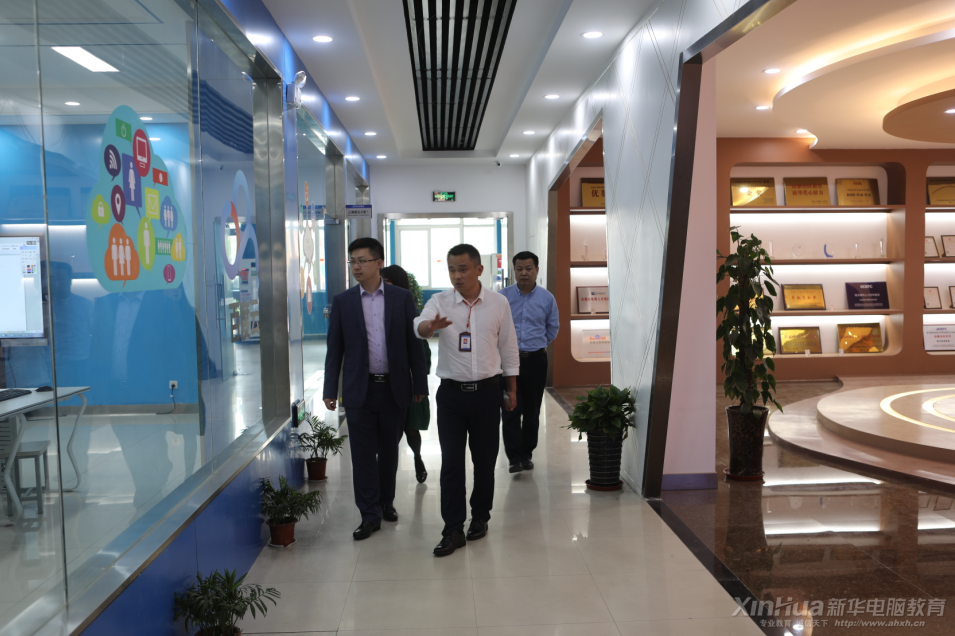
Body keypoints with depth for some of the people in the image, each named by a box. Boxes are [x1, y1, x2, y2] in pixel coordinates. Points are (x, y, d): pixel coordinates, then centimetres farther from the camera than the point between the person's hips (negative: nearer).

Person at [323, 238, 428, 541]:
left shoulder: (402, 297, 1)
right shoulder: (342, 301, 2)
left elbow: (413, 343, 3)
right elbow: (335, 349, 3)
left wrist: (420, 384, 1)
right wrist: (330, 390, -1)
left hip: (394, 388, 0)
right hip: (359, 389, 0)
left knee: (389, 450, 13)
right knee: (363, 453, 2)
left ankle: (386, 501, 32)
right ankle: (370, 514, 12)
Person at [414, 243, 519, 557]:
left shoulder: (498, 303, 0)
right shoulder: (440, 302, -2)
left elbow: (508, 347, 7)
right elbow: (419, 325, -23)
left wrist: (512, 389, 8)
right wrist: (430, 326, -47)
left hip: (486, 390, 1)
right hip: (451, 392, 0)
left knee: (485, 459, 10)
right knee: (451, 462, -1)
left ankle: (480, 517, 28)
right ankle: (453, 530, 6)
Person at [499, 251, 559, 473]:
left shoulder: (547, 298, 2)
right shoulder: (503, 297, -3)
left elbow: (553, 327, 18)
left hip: (536, 361, 2)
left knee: (532, 412, 8)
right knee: (511, 411, -8)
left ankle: (526, 455, 20)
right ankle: (514, 458, -4)